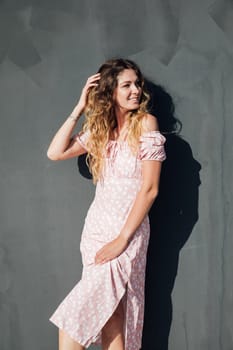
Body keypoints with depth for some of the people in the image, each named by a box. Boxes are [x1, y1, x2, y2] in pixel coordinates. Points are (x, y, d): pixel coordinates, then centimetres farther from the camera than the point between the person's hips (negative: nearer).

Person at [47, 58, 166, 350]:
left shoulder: (146, 123, -8)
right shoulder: (100, 128, 8)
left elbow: (150, 189, -12)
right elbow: (55, 153, 1)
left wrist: (122, 239, -14)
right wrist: (80, 108, -2)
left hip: (128, 229, -5)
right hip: (96, 227, 5)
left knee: (73, 319, -9)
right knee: (107, 311, 7)